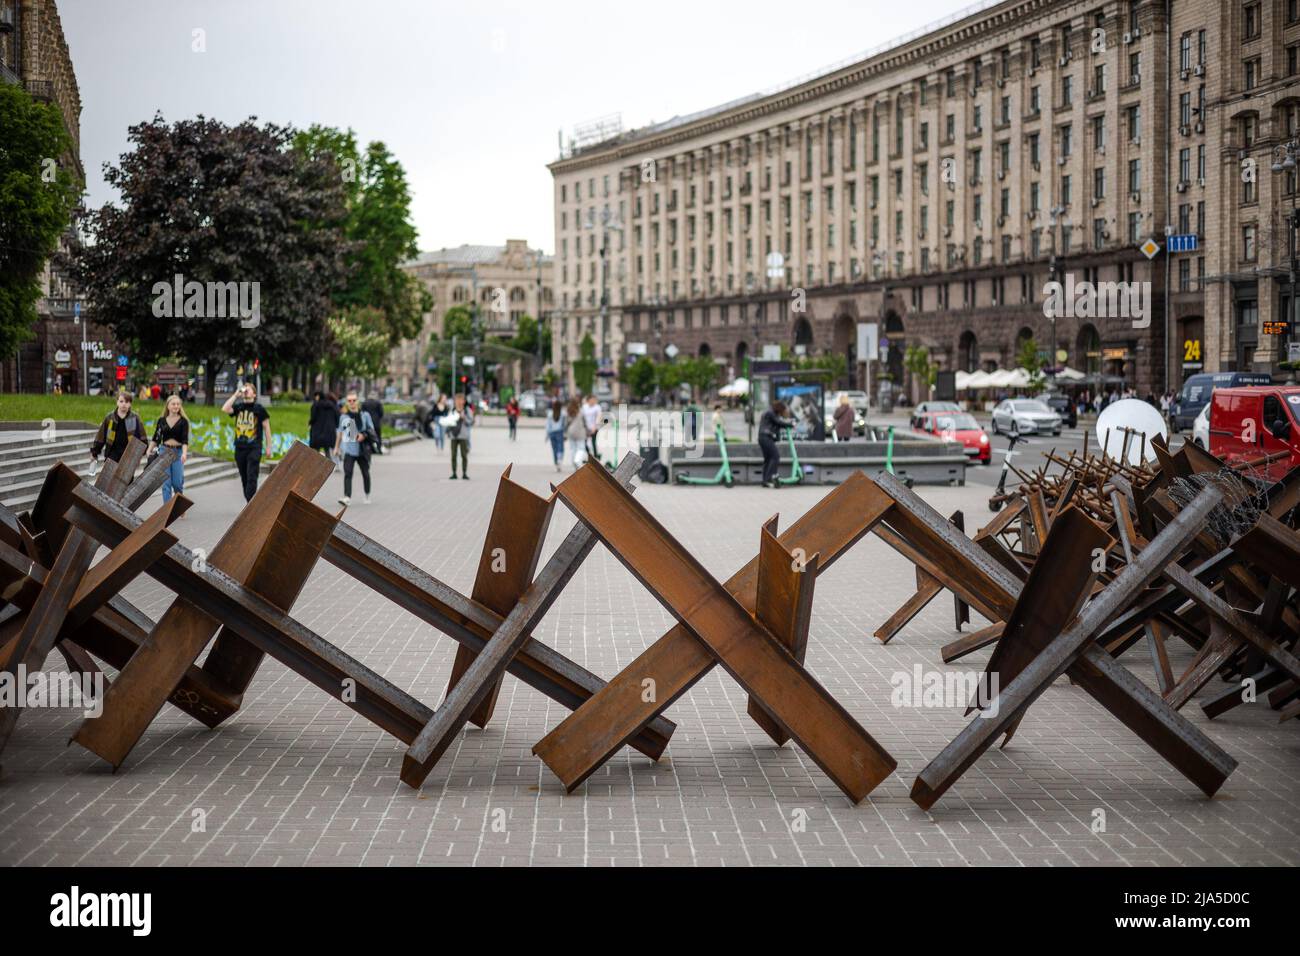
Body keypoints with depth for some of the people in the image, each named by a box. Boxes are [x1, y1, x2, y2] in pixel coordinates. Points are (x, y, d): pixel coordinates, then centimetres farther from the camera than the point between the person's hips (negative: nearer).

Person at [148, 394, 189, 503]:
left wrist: (184, 453, -26)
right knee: (166, 483, -1)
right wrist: (149, 449, -2)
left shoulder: (183, 421, -1)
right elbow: (156, 437, 12)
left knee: (177, 482, -1)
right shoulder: (161, 420, 6)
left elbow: (185, 439, -11)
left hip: (178, 452, -2)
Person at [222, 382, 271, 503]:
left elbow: (266, 427, 2)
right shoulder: (238, 407, 8)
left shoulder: (259, 408, -1)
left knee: (251, 478, -10)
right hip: (239, 448, 4)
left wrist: (269, 447, -1)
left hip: (254, 448, -4)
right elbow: (225, 409, -10)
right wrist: (235, 395, -8)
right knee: (244, 479, 10)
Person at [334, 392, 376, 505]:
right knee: (347, 473, -15)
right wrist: (337, 447, 20)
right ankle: (347, 497, -23)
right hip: (349, 449, 0)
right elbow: (340, 432, 17)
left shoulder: (364, 414, 0)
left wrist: (364, 435, -16)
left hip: (362, 449, 0)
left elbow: (371, 429, 4)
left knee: (365, 473, 14)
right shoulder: (343, 416, 6)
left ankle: (367, 495, 34)